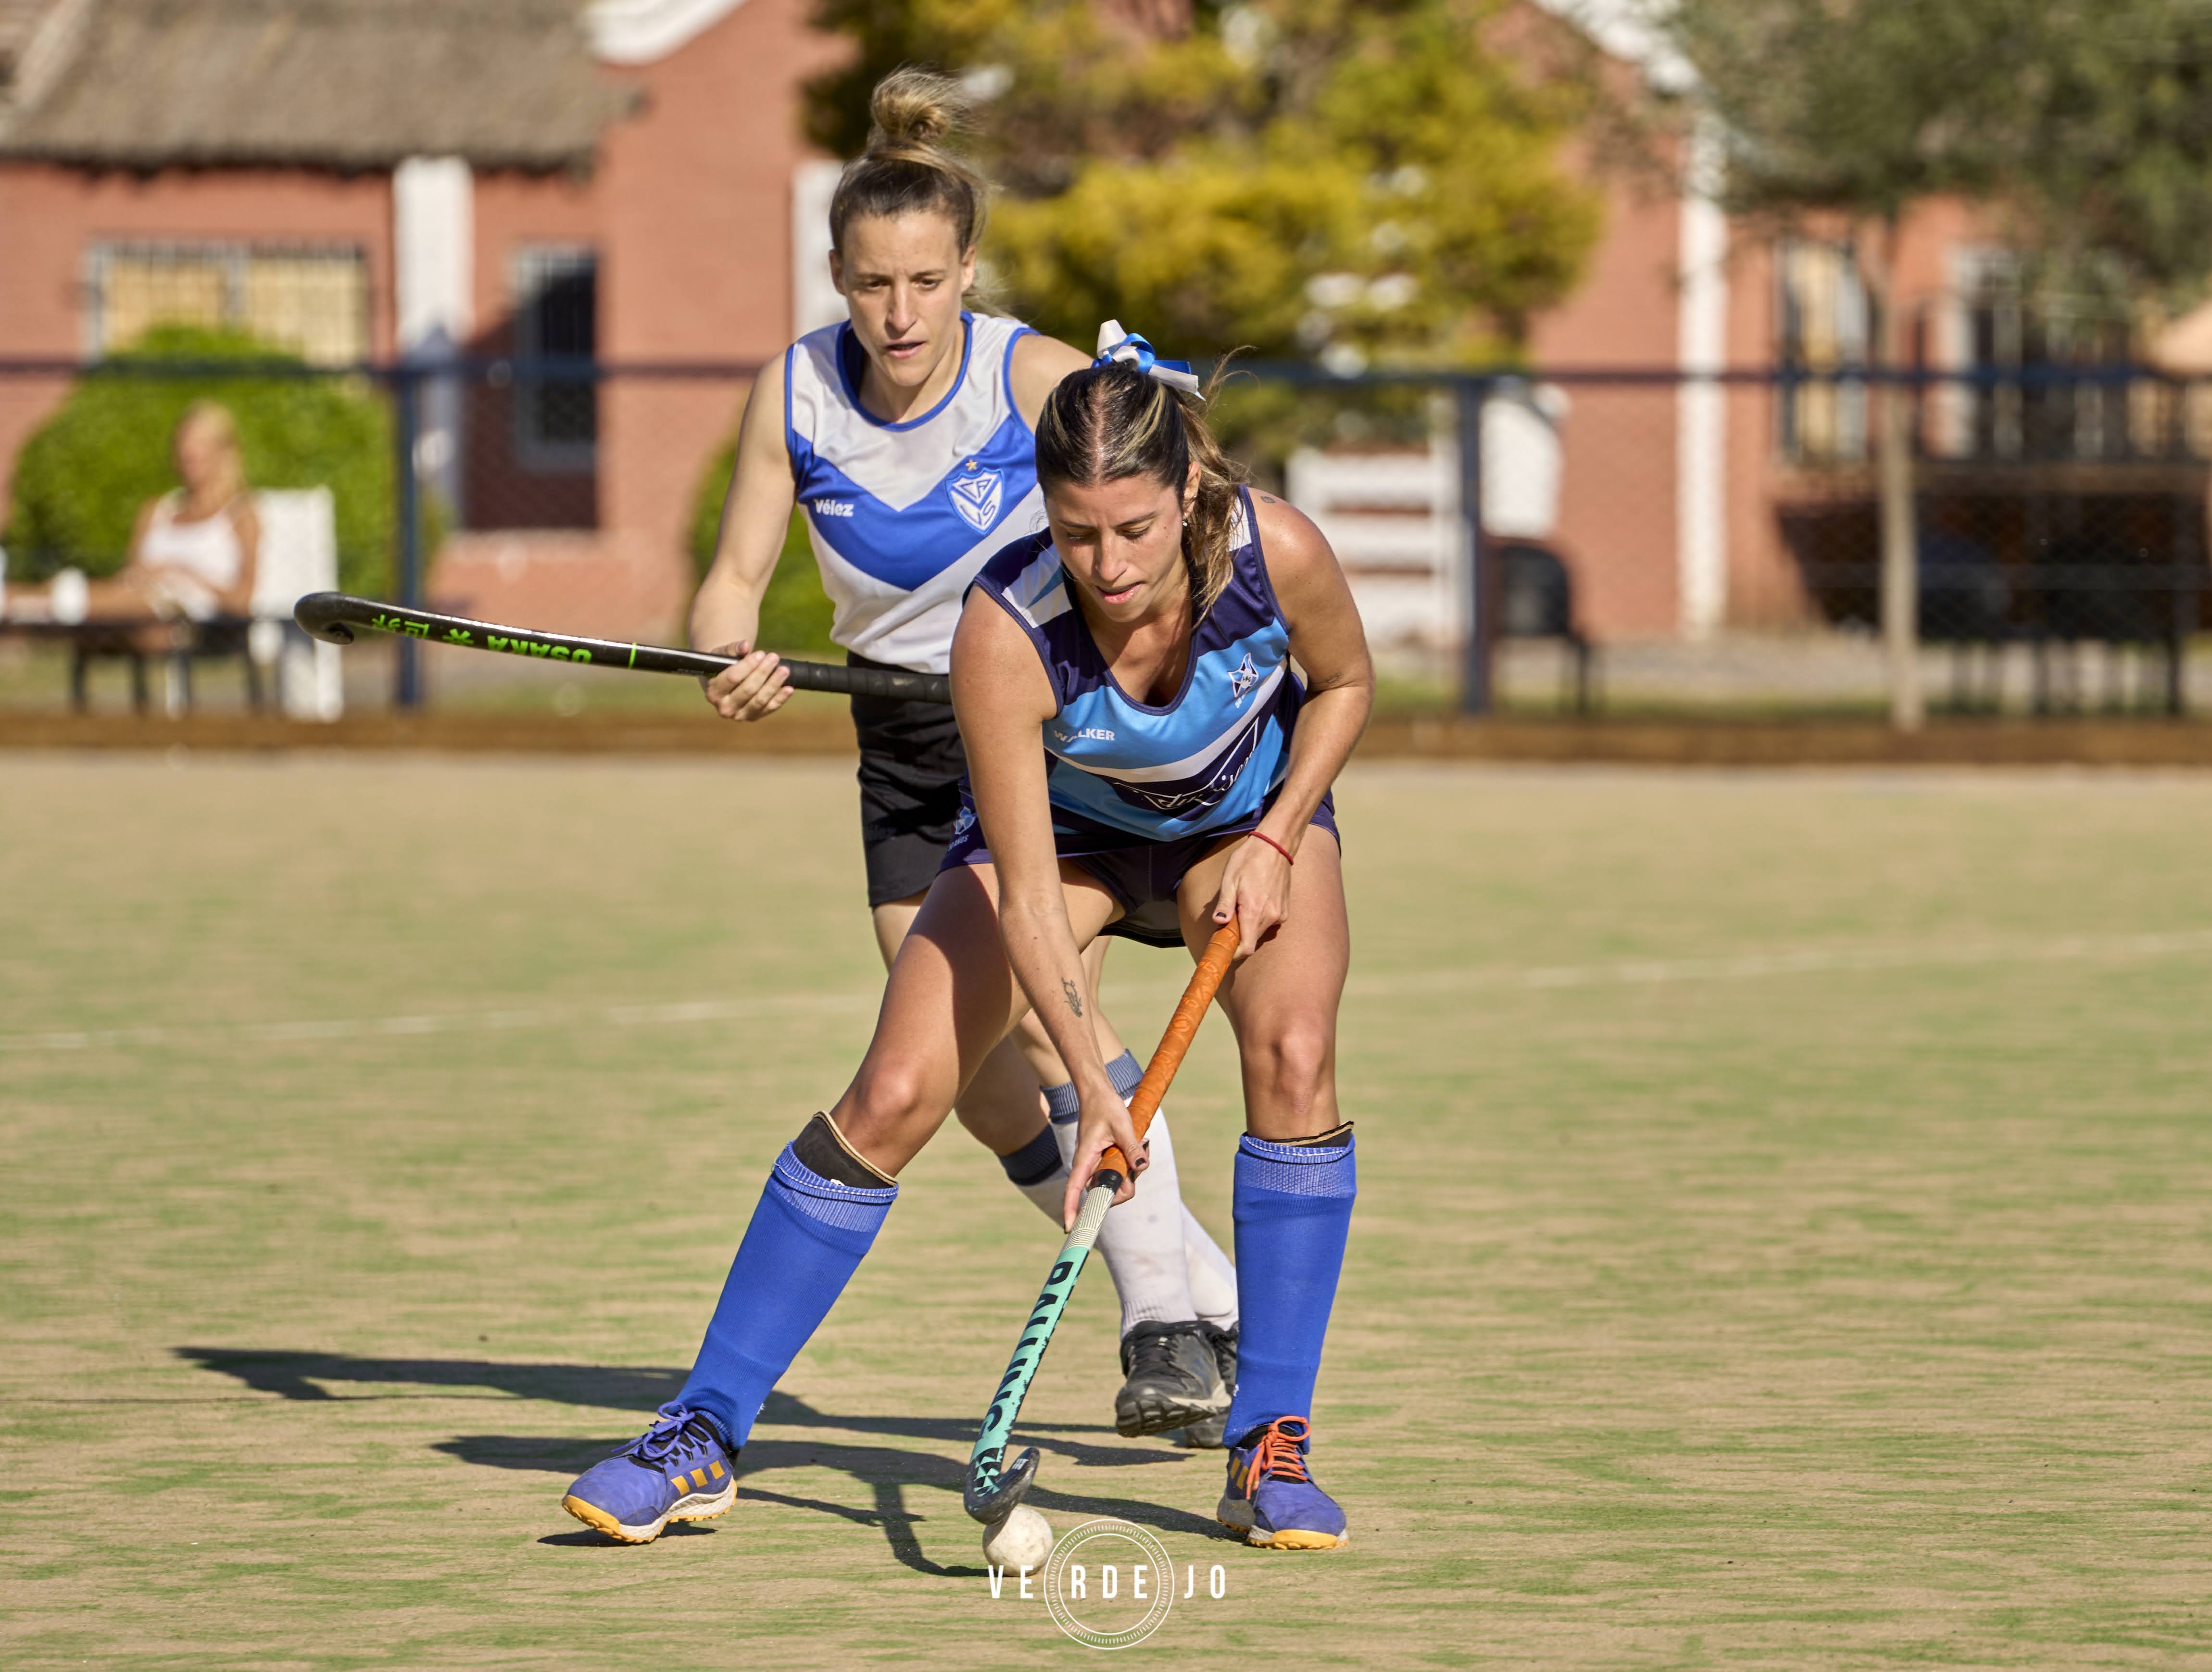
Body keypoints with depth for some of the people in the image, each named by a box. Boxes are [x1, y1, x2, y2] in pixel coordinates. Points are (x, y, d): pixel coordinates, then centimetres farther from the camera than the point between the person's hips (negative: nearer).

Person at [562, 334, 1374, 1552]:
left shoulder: (1279, 554, -33)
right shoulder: (1005, 630, -37)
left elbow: (1345, 684, -7)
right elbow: (1023, 897, -33)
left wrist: (1275, 840, -19)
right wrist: (1090, 1089, -42)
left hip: (1249, 816, 1)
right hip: (1060, 826, -1)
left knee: (1293, 1054, -26)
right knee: (892, 1095, -13)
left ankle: (1270, 1446, -16)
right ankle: (702, 1436, -2)